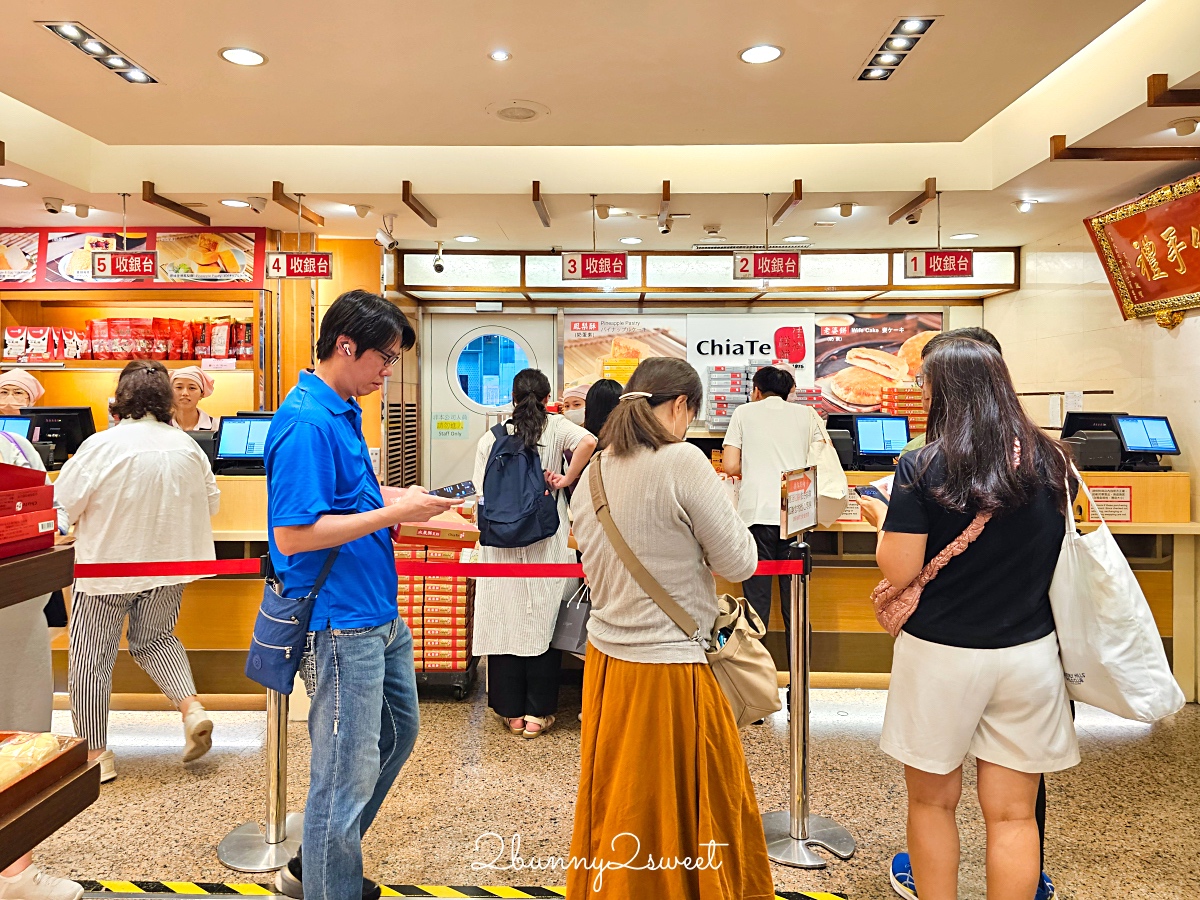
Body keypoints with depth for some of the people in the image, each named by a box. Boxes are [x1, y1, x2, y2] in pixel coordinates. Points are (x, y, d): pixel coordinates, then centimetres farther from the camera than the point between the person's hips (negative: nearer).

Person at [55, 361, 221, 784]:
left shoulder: (102, 445, -16)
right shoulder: (188, 447, -4)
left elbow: (62, 506, -11)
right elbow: (211, 502, 7)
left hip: (107, 565, -4)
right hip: (167, 565, 4)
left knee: (91, 657, 10)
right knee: (156, 639, 24)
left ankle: (95, 754, 17)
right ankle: (192, 708, 5)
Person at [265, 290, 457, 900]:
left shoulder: (343, 412, 11)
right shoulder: (307, 422, -20)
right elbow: (293, 533, -25)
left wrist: (399, 509, 4)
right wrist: (393, 513, -22)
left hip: (380, 615, 11)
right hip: (340, 624, -11)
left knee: (396, 734, 24)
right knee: (348, 771, 3)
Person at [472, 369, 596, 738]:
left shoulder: (490, 438, 3)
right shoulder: (555, 427, -1)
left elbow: (483, 494, 2)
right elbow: (588, 441, -21)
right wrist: (565, 481, -10)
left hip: (501, 544, 1)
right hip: (545, 545, -1)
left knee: (505, 621, 9)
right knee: (544, 622, 7)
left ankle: (512, 712, 18)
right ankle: (537, 714, 14)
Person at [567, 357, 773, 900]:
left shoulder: (593, 472, 3)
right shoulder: (683, 461, -18)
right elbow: (738, 562, -11)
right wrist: (719, 508, 4)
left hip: (606, 658, 7)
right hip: (667, 665, -7)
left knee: (617, 807, 22)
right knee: (684, 813, 12)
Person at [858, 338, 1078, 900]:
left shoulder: (923, 468, -15)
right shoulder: (1050, 460, -2)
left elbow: (900, 573, -13)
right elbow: (1058, 551, 13)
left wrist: (881, 521, 3)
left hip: (941, 655, -3)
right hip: (1029, 654, 3)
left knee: (932, 801, 17)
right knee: (1013, 813, 15)